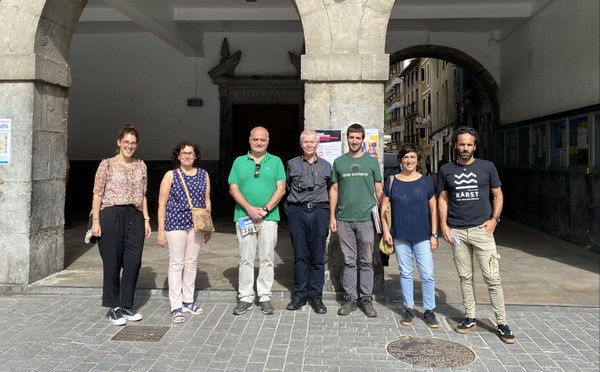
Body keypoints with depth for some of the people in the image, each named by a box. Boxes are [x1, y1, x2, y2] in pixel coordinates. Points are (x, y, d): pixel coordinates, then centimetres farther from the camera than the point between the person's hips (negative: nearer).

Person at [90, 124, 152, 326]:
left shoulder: (141, 166, 11)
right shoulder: (107, 164, -1)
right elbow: (97, 194, -3)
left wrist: (146, 219, 9)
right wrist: (95, 221, -9)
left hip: (135, 217, 4)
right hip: (111, 216, -4)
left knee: (133, 262, 4)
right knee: (112, 263, 4)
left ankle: (127, 305, 20)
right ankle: (114, 308, 17)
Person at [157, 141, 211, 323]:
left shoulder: (203, 174, 7)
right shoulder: (171, 175, -2)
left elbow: (207, 201, 12)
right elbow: (162, 204, -3)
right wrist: (161, 230, -6)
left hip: (196, 225, 4)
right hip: (175, 224, -4)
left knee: (191, 263, 12)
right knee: (176, 264, 0)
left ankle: (188, 301, 25)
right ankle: (176, 307, 7)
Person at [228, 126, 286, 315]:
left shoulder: (276, 162, 8)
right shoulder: (239, 162, 9)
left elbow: (281, 189, 0)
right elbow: (233, 189, 3)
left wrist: (265, 209, -12)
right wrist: (249, 208, -11)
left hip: (269, 217, 0)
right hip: (245, 217, 1)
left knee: (267, 259, 4)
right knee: (246, 259, 4)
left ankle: (265, 297, 14)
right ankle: (245, 298, 13)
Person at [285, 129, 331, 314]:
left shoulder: (326, 166, 11)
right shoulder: (292, 164, 10)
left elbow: (330, 190, 15)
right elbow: (287, 188, 18)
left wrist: (331, 215, 9)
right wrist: (293, 204, 11)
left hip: (319, 211, 0)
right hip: (297, 211, 0)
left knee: (318, 256, 2)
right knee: (300, 255, 4)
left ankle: (316, 296, 10)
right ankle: (299, 294, 14)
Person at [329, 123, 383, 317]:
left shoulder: (372, 161, 6)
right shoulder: (339, 162, 9)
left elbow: (379, 189, 7)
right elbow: (334, 190, 10)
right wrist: (332, 216, 4)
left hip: (366, 218, -1)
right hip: (344, 219, 1)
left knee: (366, 261, 5)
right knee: (349, 261, 7)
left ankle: (366, 298, 14)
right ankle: (350, 298, 15)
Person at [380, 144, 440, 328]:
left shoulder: (426, 181, 2)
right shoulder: (392, 181, 2)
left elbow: (433, 209, 4)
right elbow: (384, 207, 6)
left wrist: (434, 234, 0)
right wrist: (386, 231, -1)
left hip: (422, 236, 0)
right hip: (400, 236, 1)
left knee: (427, 275, -1)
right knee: (405, 273, 9)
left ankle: (429, 310, 13)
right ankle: (409, 308, 21)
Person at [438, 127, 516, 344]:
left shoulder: (487, 167, 4)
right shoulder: (446, 170, 7)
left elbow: (498, 195, 9)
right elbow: (443, 199, 11)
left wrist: (494, 219, -4)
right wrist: (443, 224, 0)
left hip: (481, 229, -1)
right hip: (457, 231, 2)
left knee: (492, 278, -3)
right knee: (465, 277, 9)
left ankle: (502, 323, 7)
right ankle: (470, 318, 20)